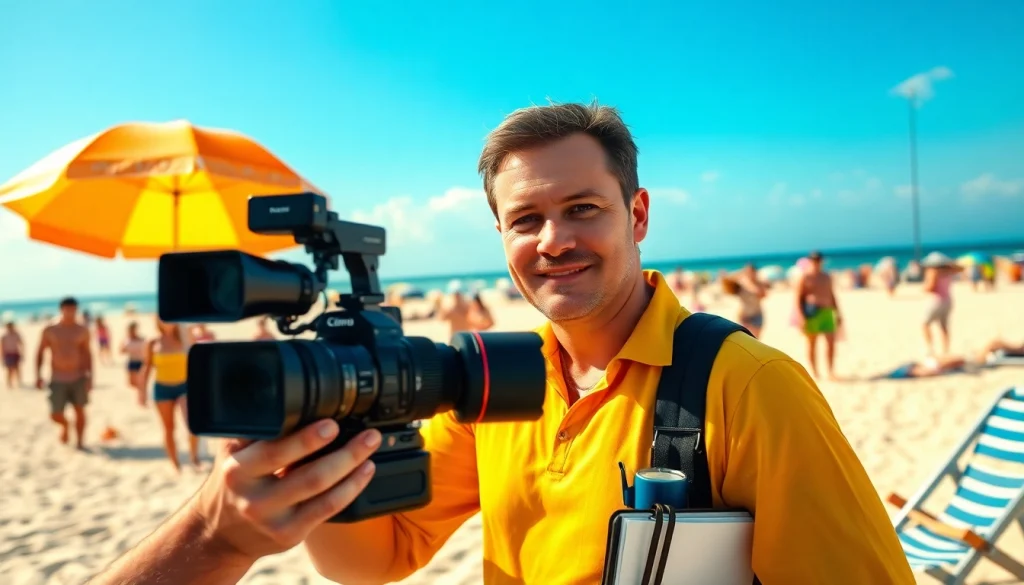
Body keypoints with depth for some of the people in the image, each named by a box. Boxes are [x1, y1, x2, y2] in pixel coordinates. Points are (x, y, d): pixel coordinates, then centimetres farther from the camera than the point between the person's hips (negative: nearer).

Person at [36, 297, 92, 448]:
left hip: (78, 377, 0)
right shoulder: (49, 331, 0)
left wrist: (90, 376, -2)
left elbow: (87, 354, 5)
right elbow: (40, 353, 7)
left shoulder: (82, 330, 1)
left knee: (79, 410, 1)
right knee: (55, 415, -3)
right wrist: (38, 375, -1)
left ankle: (79, 442, 13)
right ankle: (65, 425, 31)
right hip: (58, 380, 0)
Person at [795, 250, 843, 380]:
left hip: (826, 311, 5)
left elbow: (832, 296, 22)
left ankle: (831, 372, 2)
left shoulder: (827, 277, 17)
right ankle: (814, 373, 8)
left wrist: (837, 314, 17)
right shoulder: (804, 277, 0)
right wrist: (801, 316, -13)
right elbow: (798, 298, -5)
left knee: (831, 341, -4)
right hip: (811, 311, -5)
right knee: (812, 342, 1)